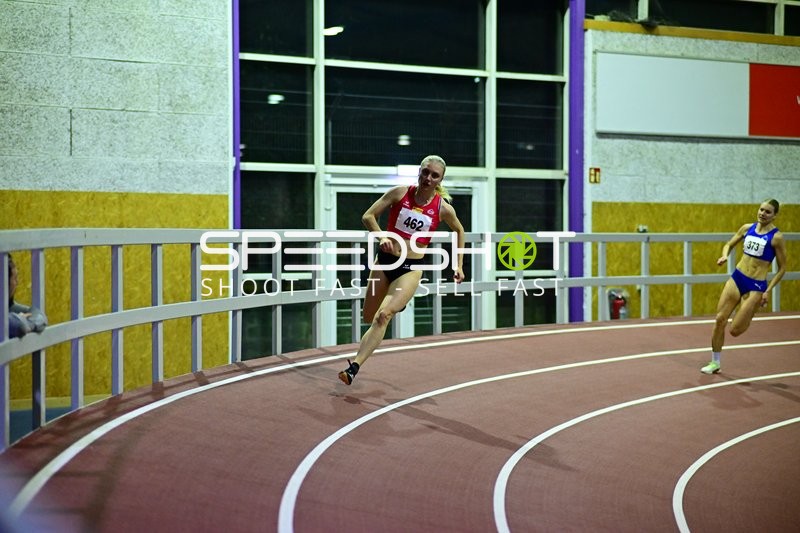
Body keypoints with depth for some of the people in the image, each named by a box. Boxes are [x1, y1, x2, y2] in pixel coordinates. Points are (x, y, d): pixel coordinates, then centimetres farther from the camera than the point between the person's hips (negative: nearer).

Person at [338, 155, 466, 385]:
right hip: (385, 260, 3)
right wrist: (381, 237, -23)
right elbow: (368, 216, -5)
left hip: (411, 268, -3)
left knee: (383, 316, -22)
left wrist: (459, 265, 10)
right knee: (369, 317, 14)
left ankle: (354, 367, -24)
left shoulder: (443, 208, -6)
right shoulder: (400, 192, -6)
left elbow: (459, 231, 14)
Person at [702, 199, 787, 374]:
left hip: (756, 286, -4)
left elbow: (782, 268, -5)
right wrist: (724, 255, -6)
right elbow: (729, 244, 17)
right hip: (737, 278, 5)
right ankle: (715, 363, 12)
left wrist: (768, 291, -11)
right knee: (720, 319, -3)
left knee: (735, 330, -5)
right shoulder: (748, 228, 4)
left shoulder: (776, 237, -10)